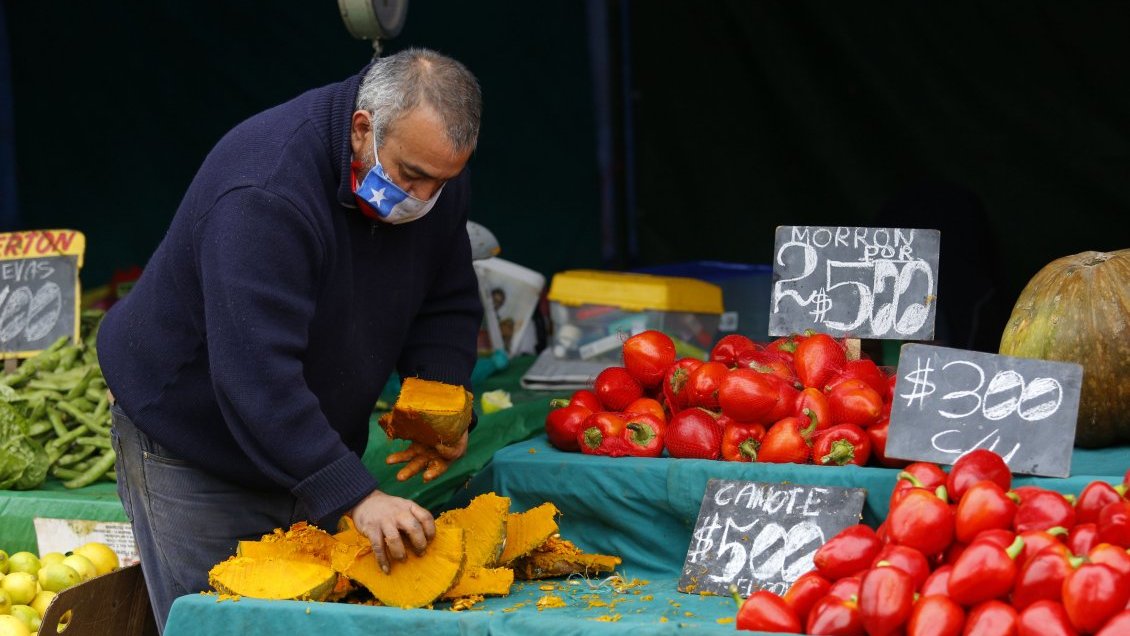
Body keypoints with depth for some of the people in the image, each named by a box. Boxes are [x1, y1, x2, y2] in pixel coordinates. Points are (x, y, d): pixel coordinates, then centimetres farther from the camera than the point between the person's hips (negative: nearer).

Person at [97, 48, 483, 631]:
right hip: (190, 446, -6)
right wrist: (354, 495, -44)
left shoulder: (433, 171, -9)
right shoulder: (265, 194, -33)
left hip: (307, 444, 7)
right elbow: (255, 376, -39)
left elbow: (447, 306, 5)